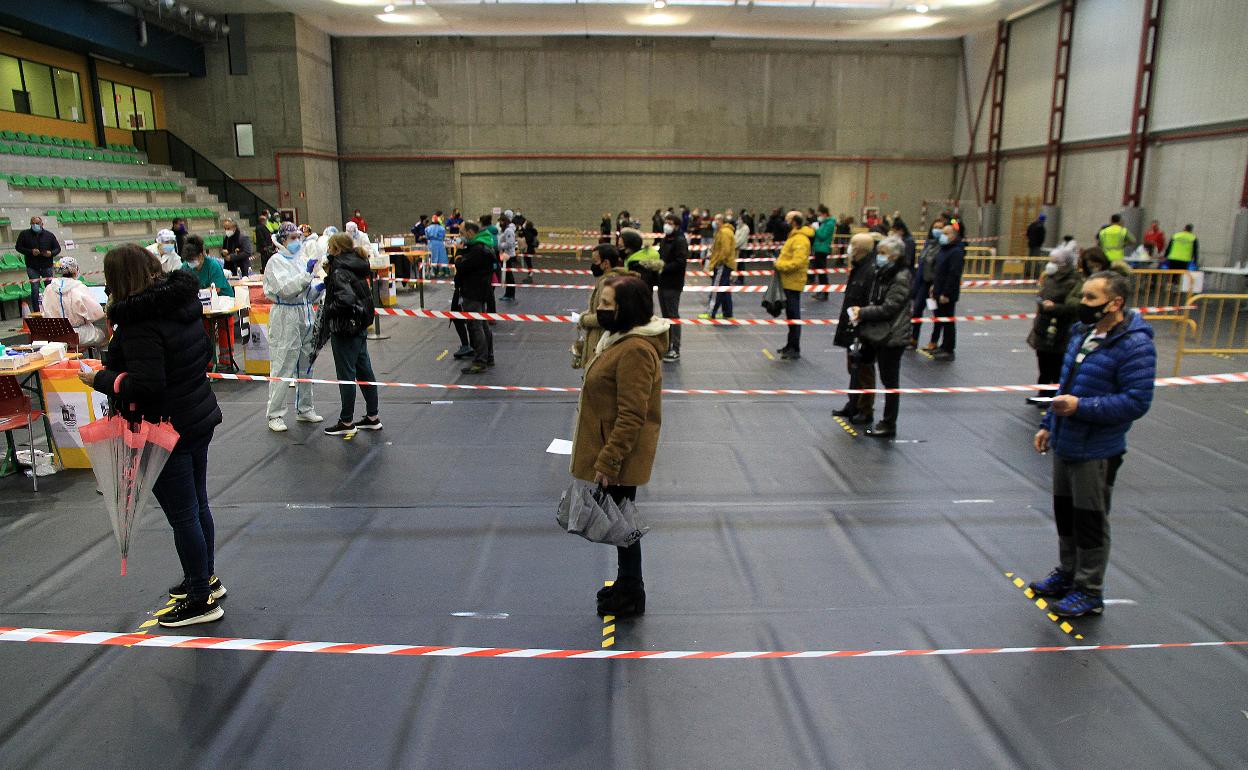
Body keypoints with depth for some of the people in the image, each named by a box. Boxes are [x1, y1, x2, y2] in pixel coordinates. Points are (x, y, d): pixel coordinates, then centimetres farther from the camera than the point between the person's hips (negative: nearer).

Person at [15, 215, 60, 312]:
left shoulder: (49, 235, 4)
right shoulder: (24, 234, 1)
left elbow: (58, 248, 8)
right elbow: (18, 247, 3)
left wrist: (51, 253, -14)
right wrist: (31, 252, -14)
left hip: (47, 266, 1)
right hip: (32, 267, -1)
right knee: (35, 290, -5)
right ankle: (36, 312, 2)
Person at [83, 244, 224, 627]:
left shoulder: (140, 322, -22)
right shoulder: (182, 304, 4)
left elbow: (145, 385, -27)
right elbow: (205, 354, 16)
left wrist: (101, 378, -13)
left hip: (164, 432, -9)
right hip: (200, 419, 9)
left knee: (183, 515, 2)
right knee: (197, 504, 21)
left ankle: (202, 600, 14)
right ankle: (207, 578, 36)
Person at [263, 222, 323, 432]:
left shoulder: (301, 260, 15)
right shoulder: (276, 262, -6)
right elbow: (286, 289, -21)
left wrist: (318, 288, 2)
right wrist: (307, 274, -25)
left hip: (305, 316, 7)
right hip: (285, 317, -7)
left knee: (306, 365, 14)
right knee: (282, 367, -6)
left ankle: (304, 409, 25)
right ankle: (276, 415, 1)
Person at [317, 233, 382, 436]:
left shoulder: (340, 272, -17)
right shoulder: (357, 268, 9)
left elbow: (346, 299, -30)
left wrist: (328, 310, -14)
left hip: (345, 330, -9)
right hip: (360, 327, 9)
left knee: (346, 375, 1)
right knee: (364, 371, 14)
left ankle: (347, 422, 10)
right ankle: (373, 417, 22)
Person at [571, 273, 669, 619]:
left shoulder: (635, 351, -24)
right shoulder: (620, 339, 9)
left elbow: (631, 418, -26)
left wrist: (608, 462, -24)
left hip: (621, 456, -10)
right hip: (612, 452, 10)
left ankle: (631, 596, 22)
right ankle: (627, 584, 36)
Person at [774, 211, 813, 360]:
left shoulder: (800, 239, -17)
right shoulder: (794, 237, 15)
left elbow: (797, 262, -27)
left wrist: (779, 265, -19)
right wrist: (780, 263, 7)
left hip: (793, 283, -10)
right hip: (789, 282, 10)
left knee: (794, 316, -5)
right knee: (791, 315, 18)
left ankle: (795, 350, 0)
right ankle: (791, 345, 29)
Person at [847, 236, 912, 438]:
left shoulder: (901, 278, -16)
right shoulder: (880, 273, 9)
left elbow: (889, 308, -20)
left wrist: (862, 312, -13)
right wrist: (860, 312, -3)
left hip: (892, 337, -8)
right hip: (875, 334, 8)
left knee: (890, 380, 3)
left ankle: (889, 425, 14)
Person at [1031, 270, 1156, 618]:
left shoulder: (1135, 346, -20)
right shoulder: (1083, 332, 6)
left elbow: (1136, 402, -23)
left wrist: (1080, 406, -29)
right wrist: (1049, 424, 15)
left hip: (1097, 452, -8)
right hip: (1065, 444, 8)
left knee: (1090, 522, 5)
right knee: (1065, 513, 20)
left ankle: (1090, 592, 21)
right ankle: (1067, 574, 38)